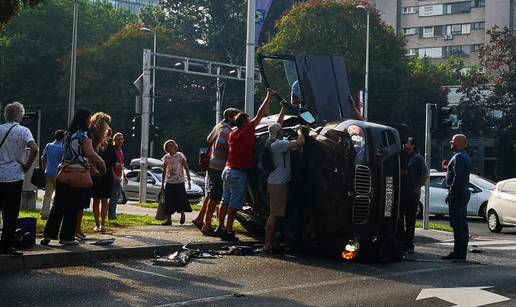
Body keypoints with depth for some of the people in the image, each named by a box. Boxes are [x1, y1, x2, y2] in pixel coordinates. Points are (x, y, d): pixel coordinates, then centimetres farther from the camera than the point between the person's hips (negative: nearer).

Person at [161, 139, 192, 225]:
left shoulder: (180, 156, -3)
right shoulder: (166, 158, 7)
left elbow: (186, 169, -1)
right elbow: (164, 172, 14)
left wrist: (189, 180, -7)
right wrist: (162, 184, 12)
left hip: (179, 182, -3)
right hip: (169, 182, 3)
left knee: (181, 199, -5)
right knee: (169, 201, 0)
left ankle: (182, 214, 21)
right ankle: (169, 220, 5)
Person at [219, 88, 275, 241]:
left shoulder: (233, 134, 12)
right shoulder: (246, 131, -11)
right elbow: (260, 114, -10)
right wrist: (269, 96, -1)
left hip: (228, 170, 8)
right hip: (239, 173, -8)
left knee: (225, 201, 13)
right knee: (234, 204, -5)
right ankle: (228, 232, -5)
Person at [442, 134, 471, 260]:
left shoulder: (458, 157, -14)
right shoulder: (466, 157, 18)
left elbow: (457, 177, -21)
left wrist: (450, 194, -19)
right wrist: (448, 167, 16)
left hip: (457, 193, -10)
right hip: (464, 193, 10)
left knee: (456, 224, -10)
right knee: (462, 224, 11)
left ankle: (457, 252, -10)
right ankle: (462, 252, 15)